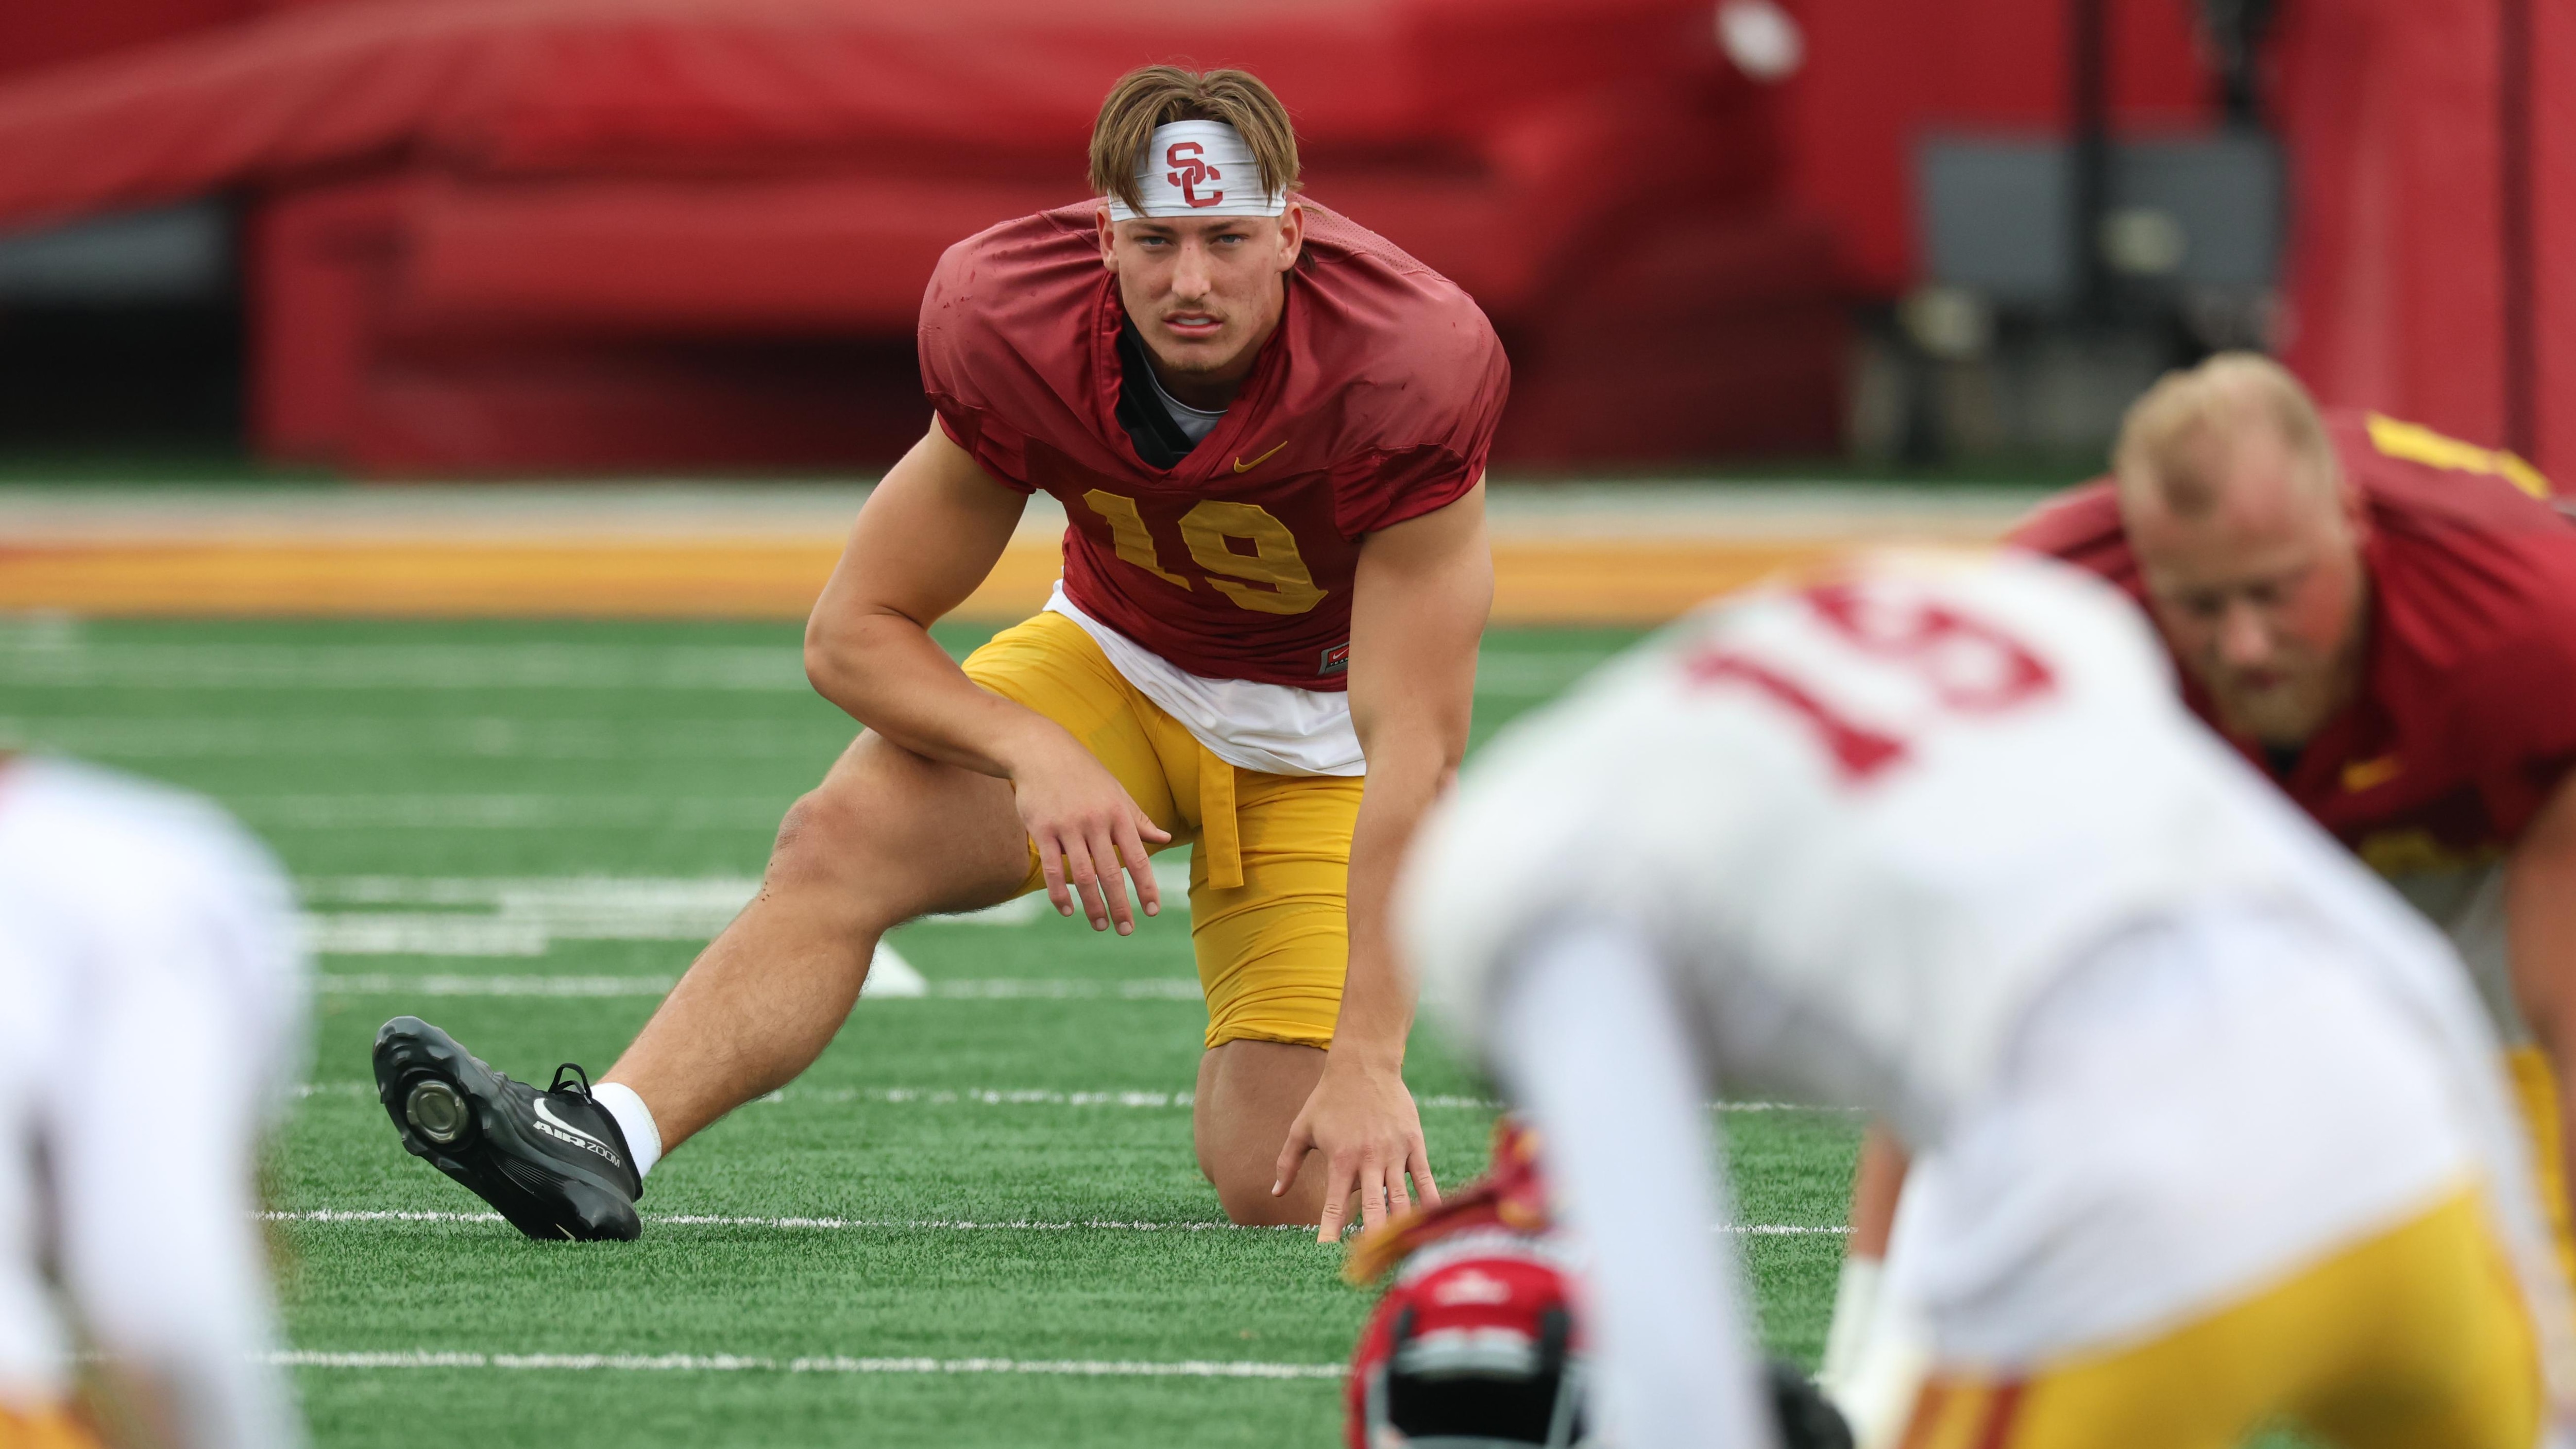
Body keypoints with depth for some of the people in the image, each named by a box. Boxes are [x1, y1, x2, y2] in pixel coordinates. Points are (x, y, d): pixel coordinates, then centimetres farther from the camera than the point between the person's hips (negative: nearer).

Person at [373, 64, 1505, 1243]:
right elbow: (854, 629, -14)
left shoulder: (1407, 378, -32)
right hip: (1117, 661, 2)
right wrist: (1035, 749, -34)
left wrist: (1366, 1066, -38)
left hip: (1317, 731, -2)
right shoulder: (1017, 330, -23)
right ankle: (598, 1142, -39)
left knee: (1288, 1189, -14)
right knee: (841, 840, -27)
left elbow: (1414, 753, -32)